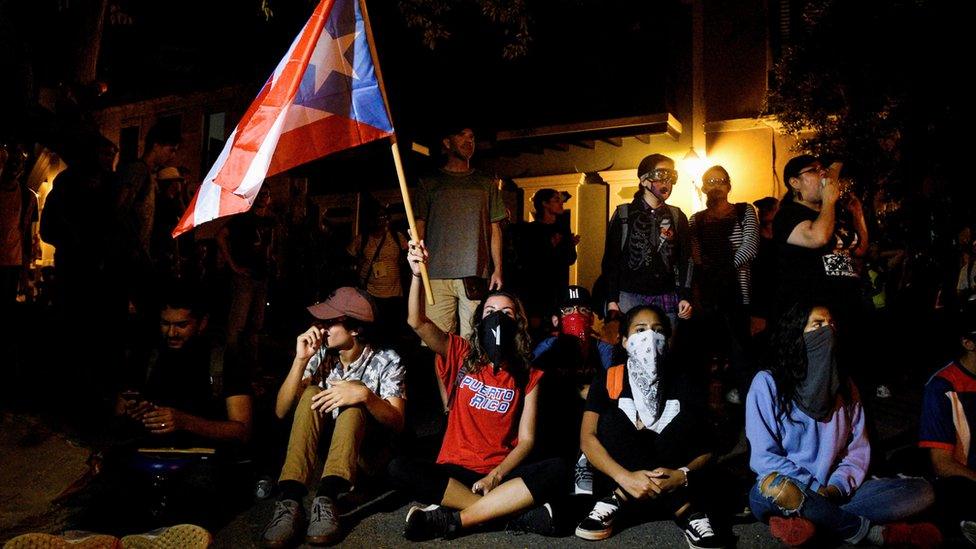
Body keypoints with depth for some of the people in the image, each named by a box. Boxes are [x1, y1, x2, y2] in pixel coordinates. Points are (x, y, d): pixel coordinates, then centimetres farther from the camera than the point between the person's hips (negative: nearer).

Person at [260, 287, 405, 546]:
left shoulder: (386, 361, -11)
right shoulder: (320, 355, -3)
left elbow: (397, 423, -19)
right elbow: (281, 411, -7)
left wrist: (365, 395, -38)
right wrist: (301, 360, -19)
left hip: (366, 452, -3)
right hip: (321, 446, 3)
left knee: (355, 397, -30)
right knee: (311, 394, -24)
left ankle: (326, 498, -44)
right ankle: (290, 499, -37)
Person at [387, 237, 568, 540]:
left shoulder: (528, 377, 4)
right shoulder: (462, 356, 6)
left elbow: (526, 440, -2)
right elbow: (417, 322, -8)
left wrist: (494, 477, -18)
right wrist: (418, 273, -22)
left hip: (502, 473, 0)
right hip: (455, 469, 1)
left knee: (557, 471, -29)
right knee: (400, 469, -28)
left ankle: (453, 519, -28)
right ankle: (517, 511, -28)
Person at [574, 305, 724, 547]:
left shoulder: (683, 382, -2)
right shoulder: (607, 379, -4)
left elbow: (708, 446, -6)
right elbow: (587, 437, -14)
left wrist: (682, 475, -28)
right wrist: (624, 477, -31)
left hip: (674, 487, 0)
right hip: (622, 482, 0)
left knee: (686, 419, -20)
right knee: (613, 419, -22)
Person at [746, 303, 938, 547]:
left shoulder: (845, 387, 15)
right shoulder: (767, 383, -1)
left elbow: (858, 450, 10)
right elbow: (764, 457, -7)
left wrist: (837, 487, -10)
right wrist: (818, 490, -14)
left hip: (834, 494, 5)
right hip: (789, 490, -5)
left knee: (922, 490, -14)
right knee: (774, 486, -40)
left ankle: (811, 520, -29)